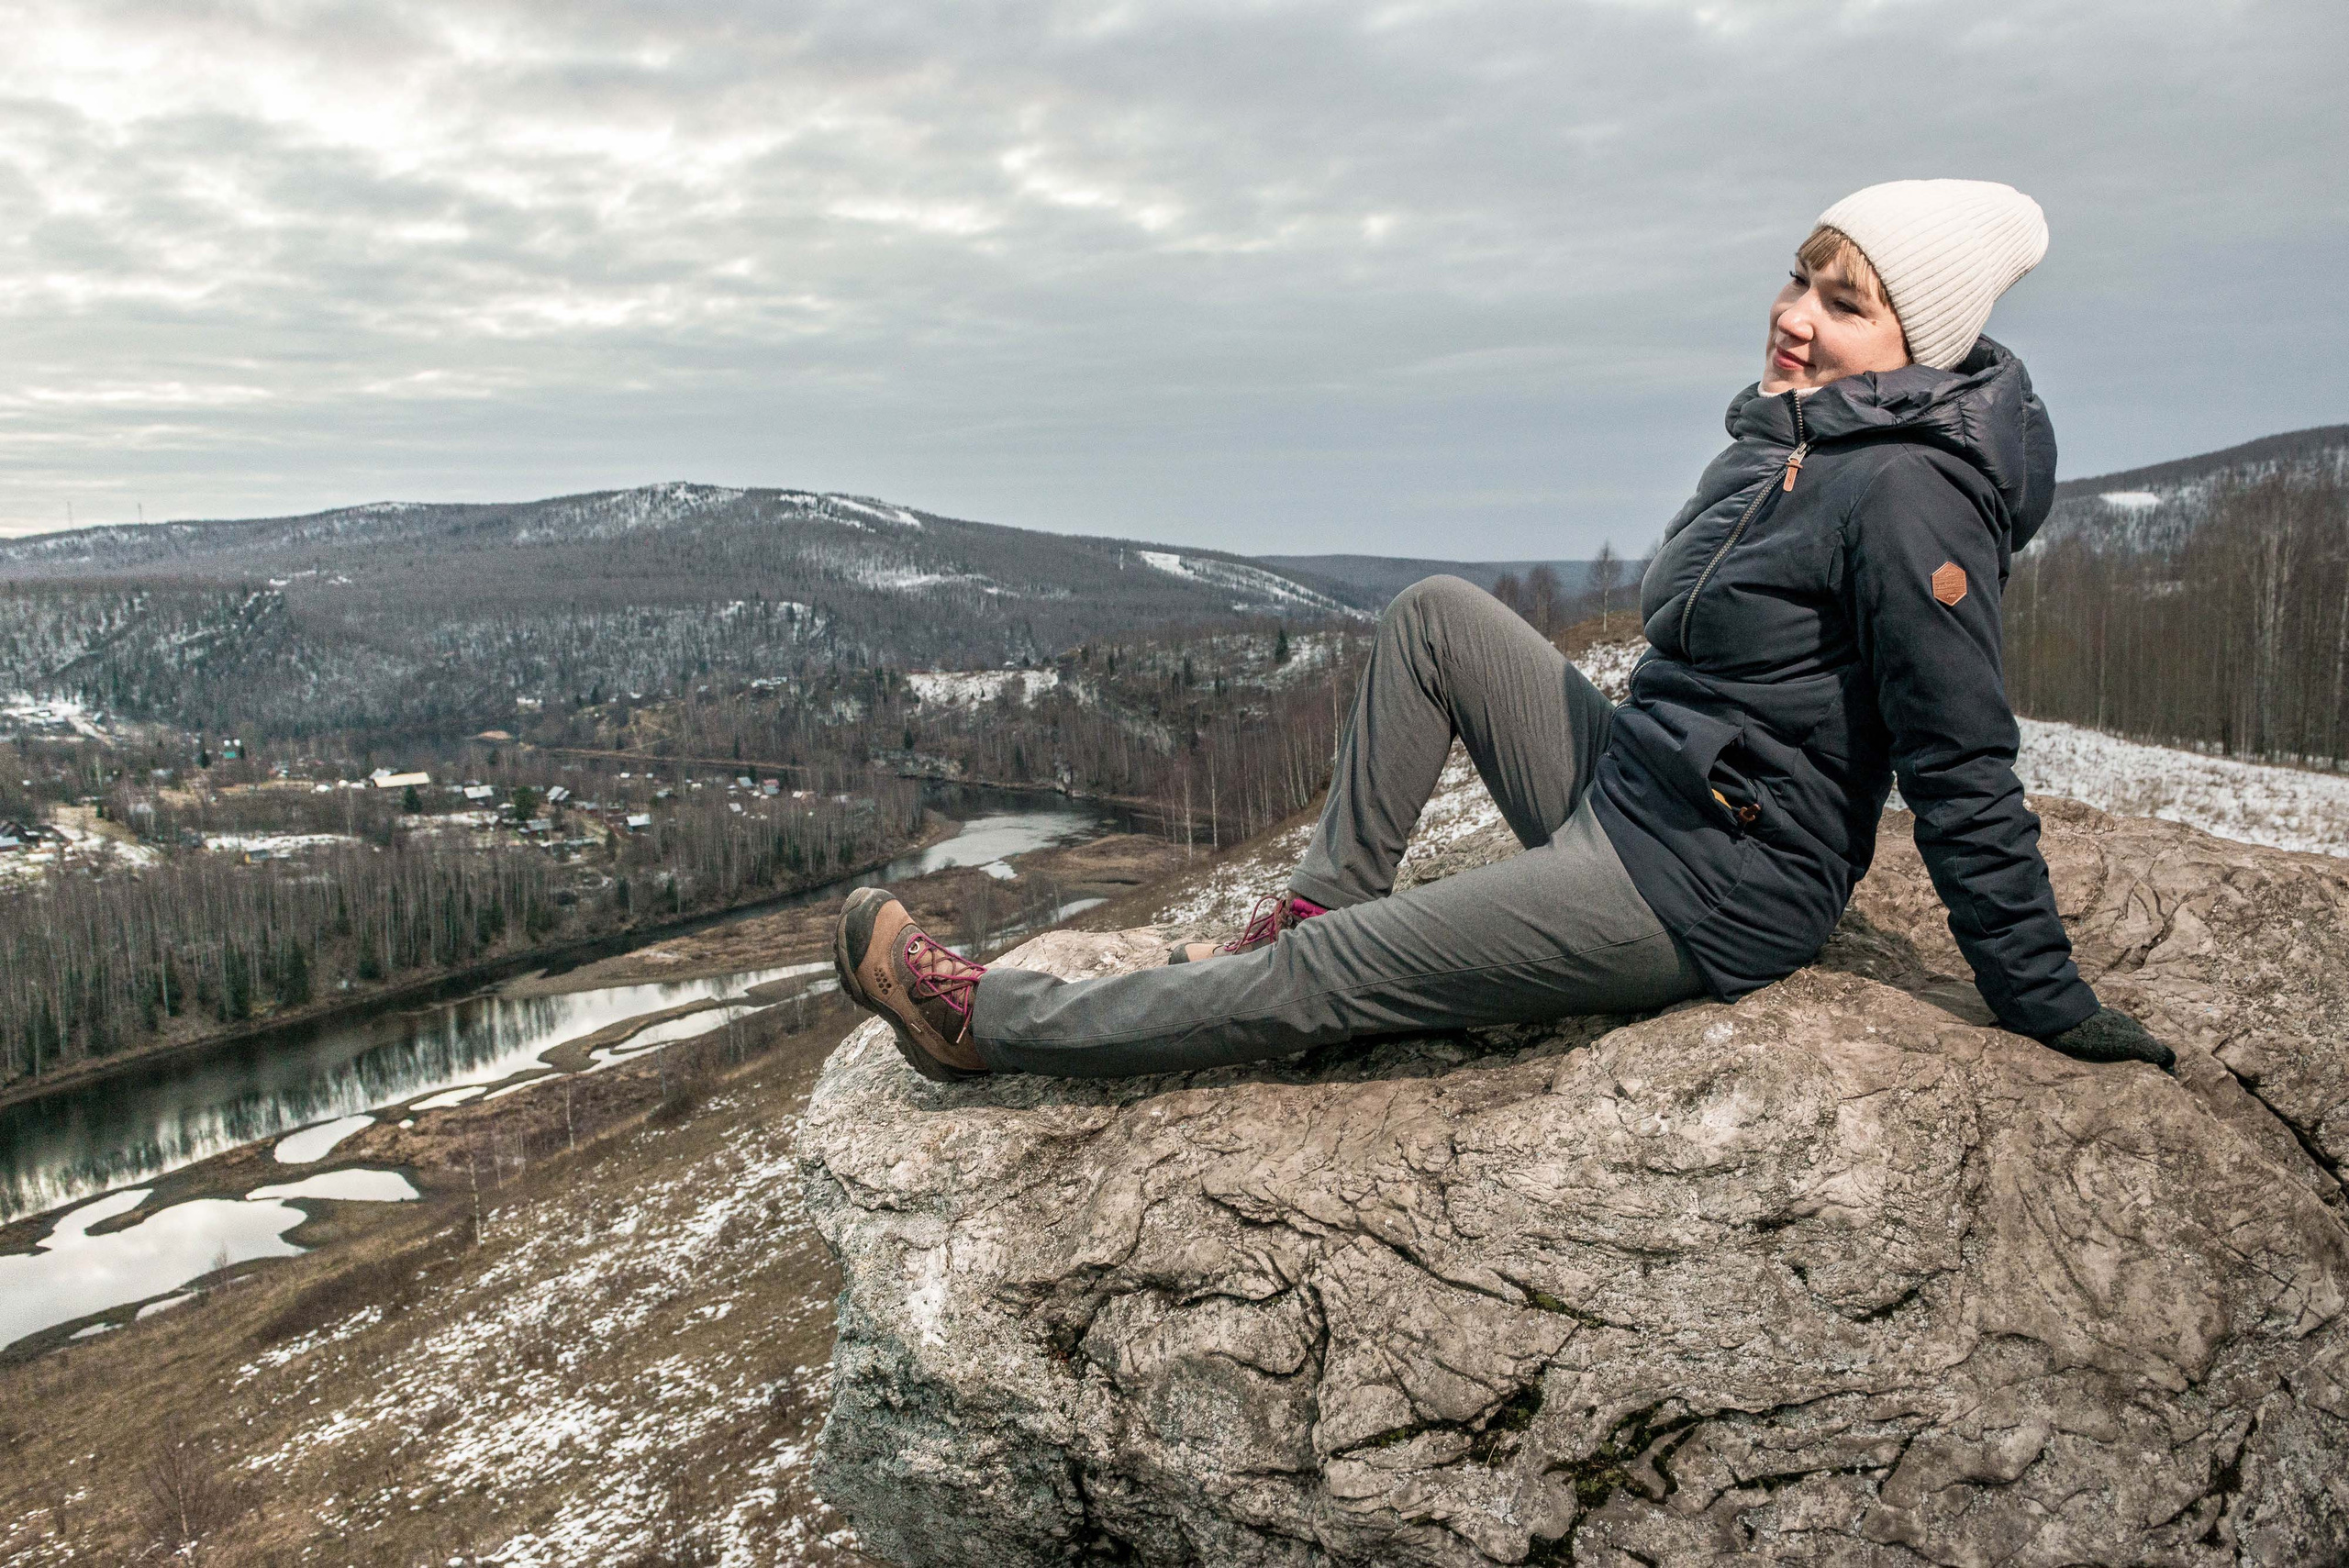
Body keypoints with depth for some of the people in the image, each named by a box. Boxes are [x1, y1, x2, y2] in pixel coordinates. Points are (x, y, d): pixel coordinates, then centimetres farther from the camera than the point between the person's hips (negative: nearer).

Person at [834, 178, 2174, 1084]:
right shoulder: (1810, 437, 7)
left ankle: (987, 1020, 3)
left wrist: (2051, 1008, -15)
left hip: (1702, 892, -9)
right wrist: (1769, 438, 3)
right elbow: (1675, 605, 6)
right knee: (1435, 615, 11)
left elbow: (1965, 775, -19)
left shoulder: (1909, 495, -21)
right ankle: (1324, 896, 12)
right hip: (1629, 787, 9)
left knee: (1324, 976, -8)